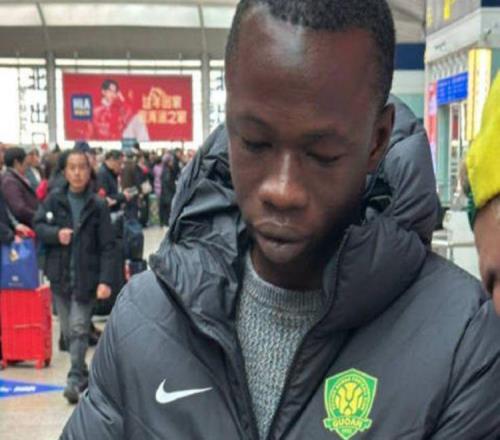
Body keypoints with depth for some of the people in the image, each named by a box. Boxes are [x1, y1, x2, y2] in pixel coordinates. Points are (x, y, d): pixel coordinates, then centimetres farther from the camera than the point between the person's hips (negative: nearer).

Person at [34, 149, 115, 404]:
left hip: (86, 276, -3)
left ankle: (75, 379, 1)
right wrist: (56, 234, -16)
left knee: (79, 329, -6)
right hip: (60, 275, 3)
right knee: (68, 331, 10)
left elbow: (107, 246, -5)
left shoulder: (98, 205, -4)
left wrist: (105, 280, -13)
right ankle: (81, 373, 25)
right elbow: (38, 225, 5)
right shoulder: (54, 200, 3)